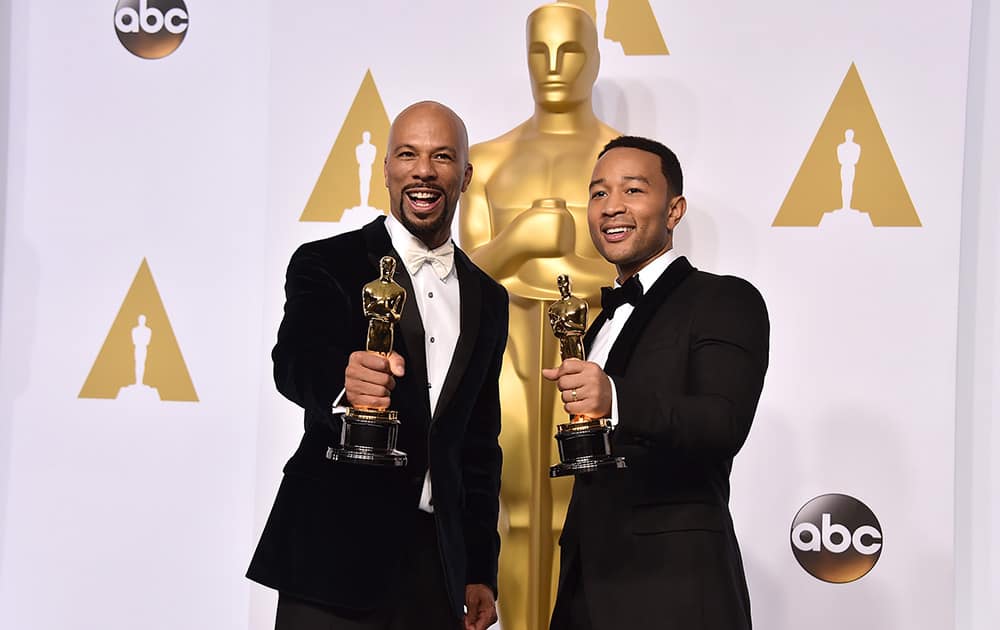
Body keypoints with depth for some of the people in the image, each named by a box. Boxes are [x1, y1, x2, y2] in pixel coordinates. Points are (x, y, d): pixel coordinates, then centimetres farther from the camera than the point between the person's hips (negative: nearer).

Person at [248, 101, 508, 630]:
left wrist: (481, 572, 11)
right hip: (335, 552, -4)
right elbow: (295, 362, -21)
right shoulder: (326, 264, -3)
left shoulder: (487, 300, 11)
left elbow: (479, 443, 14)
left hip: (438, 565, 4)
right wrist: (342, 381, -43)